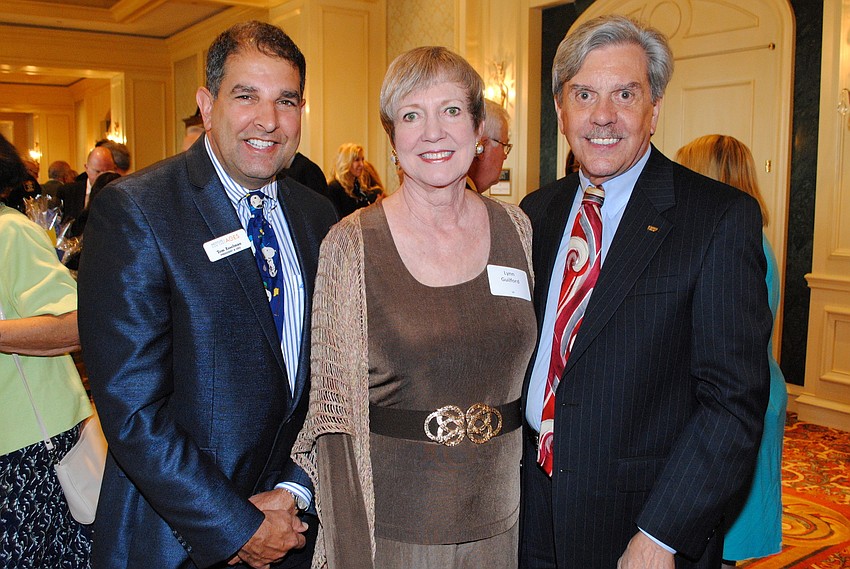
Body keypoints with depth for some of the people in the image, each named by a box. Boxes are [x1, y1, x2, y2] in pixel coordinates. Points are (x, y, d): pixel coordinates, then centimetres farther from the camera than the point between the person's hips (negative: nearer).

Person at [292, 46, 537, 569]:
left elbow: (537, 373, 7)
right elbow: (335, 412, -9)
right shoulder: (352, 243, -10)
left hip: (500, 519, 3)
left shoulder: (516, 230, -1)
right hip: (391, 524, -3)